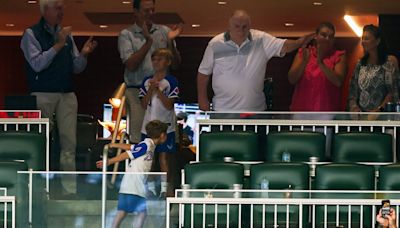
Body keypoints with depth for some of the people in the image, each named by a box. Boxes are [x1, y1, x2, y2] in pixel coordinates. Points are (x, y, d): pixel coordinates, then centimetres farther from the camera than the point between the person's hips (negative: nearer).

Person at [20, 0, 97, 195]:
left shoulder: (66, 35, 16)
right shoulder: (31, 34, 1)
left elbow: (76, 68, 16)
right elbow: (37, 64, -12)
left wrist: (83, 54, -3)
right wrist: (58, 45, -15)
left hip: (67, 94, 5)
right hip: (43, 95, -5)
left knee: (69, 142, -1)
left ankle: (70, 190, 0)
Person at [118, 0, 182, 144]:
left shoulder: (163, 31, 12)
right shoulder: (126, 35, 5)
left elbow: (175, 64, 10)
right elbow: (131, 65, -7)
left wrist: (170, 42, -7)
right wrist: (148, 42, -15)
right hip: (137, 91, -2)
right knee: (138, 139, -6)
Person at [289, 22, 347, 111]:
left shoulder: (338, 56, 5)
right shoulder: (303, 53, 10)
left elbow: (338, 82, -10)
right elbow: (292, 79, 1)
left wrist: (321, 63, -21)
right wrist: (304, 62, -15)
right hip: (302, 111, 2)